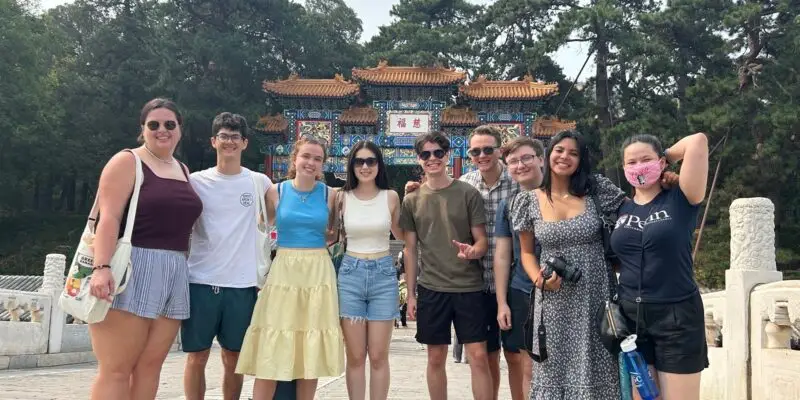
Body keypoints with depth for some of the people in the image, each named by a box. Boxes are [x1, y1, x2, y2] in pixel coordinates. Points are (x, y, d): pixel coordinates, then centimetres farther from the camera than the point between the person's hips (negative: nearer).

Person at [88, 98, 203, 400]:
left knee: (150, 366, 6)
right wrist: (102, 267, -23)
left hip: (174, 274, 6)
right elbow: (109, 218, -11)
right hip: (131, 269, -6)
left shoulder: (184, 171, 19)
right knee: (116, 370, -6)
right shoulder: (127, 162, -1)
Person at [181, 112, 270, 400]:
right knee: (197, 357, 5)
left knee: (233, 359, 11)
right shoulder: (196, 181, 3)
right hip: (201, 281, -1)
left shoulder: (259, 182, 5)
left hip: (242, 283, 1)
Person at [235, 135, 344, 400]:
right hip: (283, 272, -1)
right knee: (271, 351, -2)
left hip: (318, 273, 1)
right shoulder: (275, 192, 2)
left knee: (312, 351, 6)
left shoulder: (330, 194, 4)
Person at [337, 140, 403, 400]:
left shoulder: (391, 197, 2)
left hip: (383, 274, 0)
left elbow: (400, 234, 16)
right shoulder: (342, 197, 3)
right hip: (350, 274, 0)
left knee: (378, 357, 4)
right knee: (355, 357, 4)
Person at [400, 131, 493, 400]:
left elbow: (482, 241, 0)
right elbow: (410, 249, 9)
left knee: (479, 356, -2)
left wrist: (473, 252, -24)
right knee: (436, 358, 9)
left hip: (469, 287, -2)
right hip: (430, 288, 2)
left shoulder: (468, 194, -1)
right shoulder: (412, 200, 5)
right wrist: (410, 294, 6)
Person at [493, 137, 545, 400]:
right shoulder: (507, 205, 6)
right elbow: (502, 256, 6)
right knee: (516, 360, 9)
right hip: (519, 292, 3)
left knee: (535, 365, -2)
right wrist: (501, 302, 2)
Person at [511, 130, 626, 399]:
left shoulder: (596, 190, 0)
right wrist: (539, 280, -8)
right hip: (554, 302, 0)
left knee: (594, 371, 6)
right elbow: (527, 252, 8)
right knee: (555, 372, 6)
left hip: (595, 299, 0)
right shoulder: (529, 201, 2)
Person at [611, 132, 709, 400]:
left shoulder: (680, 201, -4)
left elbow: (698, 140, -14)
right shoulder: (620, 209, 8)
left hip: (677, 317, -4)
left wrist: (666, 158, 2)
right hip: (630, 317, 4)